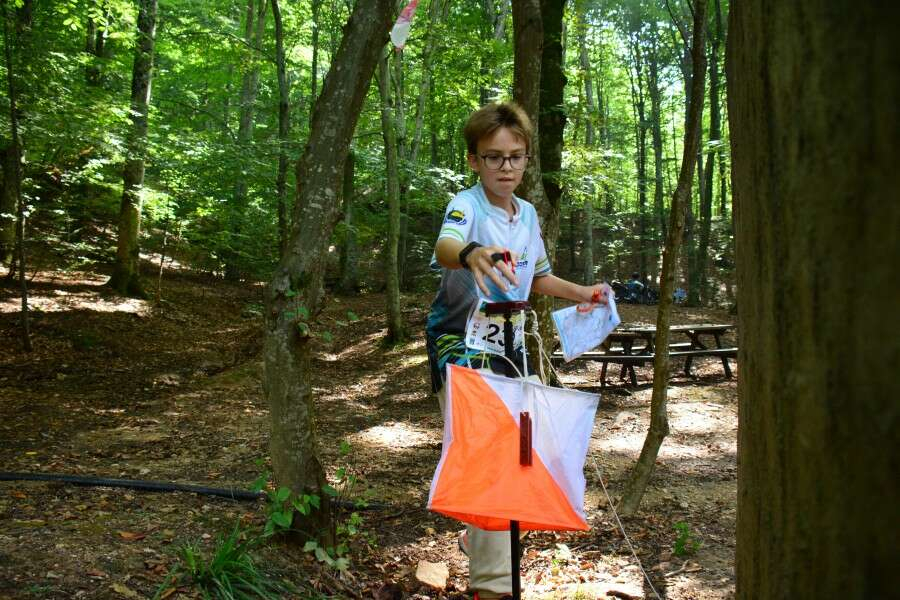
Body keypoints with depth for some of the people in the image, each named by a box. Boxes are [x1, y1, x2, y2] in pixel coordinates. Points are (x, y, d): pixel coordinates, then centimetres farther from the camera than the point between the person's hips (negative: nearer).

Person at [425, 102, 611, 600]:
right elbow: (445, 245, -41)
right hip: (459, 342, -7)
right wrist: (473, 254, -64)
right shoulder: (466, 205, -17)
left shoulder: (527, 213, 6)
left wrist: (582, 293, 4)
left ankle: (478, 537, 41)